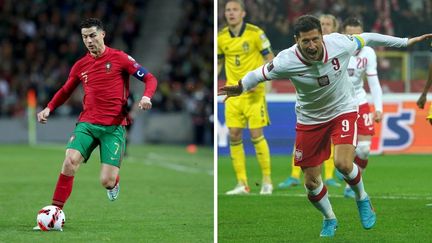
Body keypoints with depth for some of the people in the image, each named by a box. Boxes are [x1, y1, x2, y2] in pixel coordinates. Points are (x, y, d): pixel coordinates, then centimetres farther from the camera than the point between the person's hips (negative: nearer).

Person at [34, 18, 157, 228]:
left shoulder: (119, 58, -2)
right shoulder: (80, 66, 10)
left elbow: (150, 79, 0)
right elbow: (65, 91, 25)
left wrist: (146, 97, -20)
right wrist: (49, 108, 10)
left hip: (114, 126, -3)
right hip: (87, 123, 3)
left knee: (106, 181, -10)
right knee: (70, 161, -24)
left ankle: (114, 181, 29)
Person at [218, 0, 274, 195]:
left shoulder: (255, 33, -9)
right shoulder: (221, 37, 4)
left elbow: (269, 59, -5)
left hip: (253, 92, -4)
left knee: (256, 135, -7)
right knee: (234, 136, 0)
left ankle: (267, 180, 6)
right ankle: (242, 184, 8)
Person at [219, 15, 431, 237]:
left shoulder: (339, 44, -23)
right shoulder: (285, 62, -27)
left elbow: (365, 39, -4)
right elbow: (260, 74, -8)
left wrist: (406, 42, 6)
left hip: (343, 110, -1)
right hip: (310, 119, 1)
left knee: (343, 164, -24)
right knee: (311, 182, 4)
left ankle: (362, 199, 10)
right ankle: (329, 219, 36)